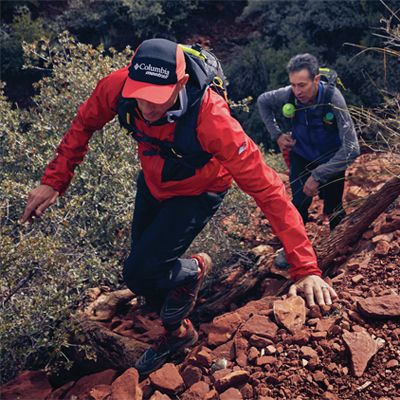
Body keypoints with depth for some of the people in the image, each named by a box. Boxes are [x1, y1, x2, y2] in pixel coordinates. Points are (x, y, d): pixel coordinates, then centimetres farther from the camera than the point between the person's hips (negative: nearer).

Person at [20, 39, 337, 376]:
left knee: (140, 272, -17)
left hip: (196, 194, -5)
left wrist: (305, 269, -41)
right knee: (143, 265, 19)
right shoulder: (119, 86, -29)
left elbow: (266, 189, -39)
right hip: (152, 182, 5)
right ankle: (177, 333, 47)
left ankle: (193, 271, 18)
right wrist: (54, 181, -15)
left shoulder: (212, 120, -42)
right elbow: (84, 124, -7)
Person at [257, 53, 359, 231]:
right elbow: (262, 101, 2)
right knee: (300, 204, -12)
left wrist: (318, 175, -38)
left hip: (331, 159, -2)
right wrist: (277, 134, -5)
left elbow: (351, 148, -35)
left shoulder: (332, 97, -31)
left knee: (333, 210, 1)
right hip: (301, 156, 2)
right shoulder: (287, 95, -23)